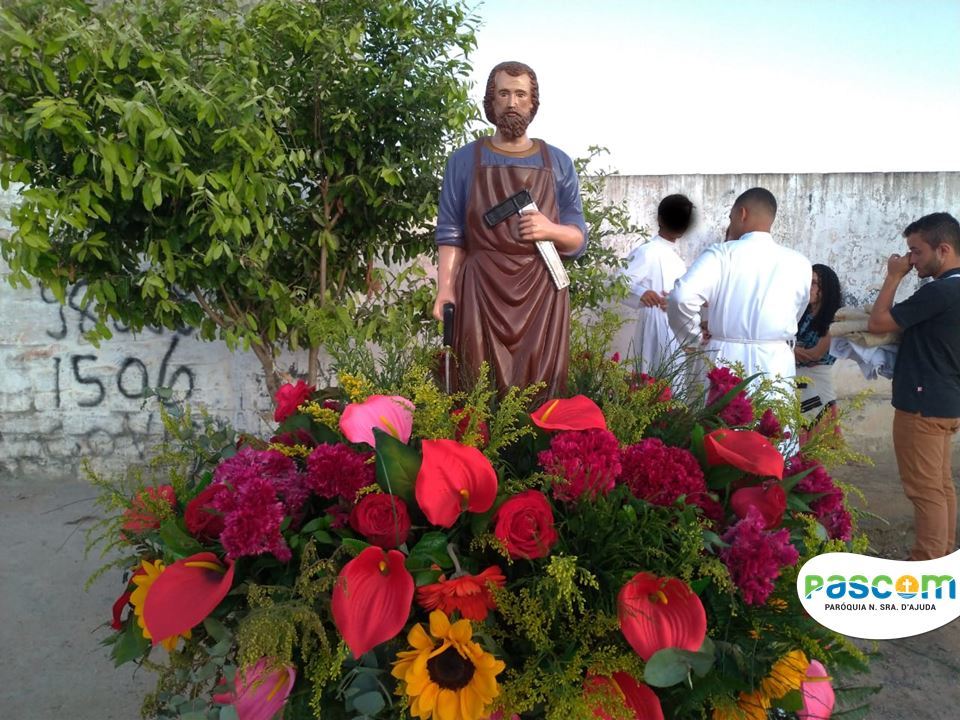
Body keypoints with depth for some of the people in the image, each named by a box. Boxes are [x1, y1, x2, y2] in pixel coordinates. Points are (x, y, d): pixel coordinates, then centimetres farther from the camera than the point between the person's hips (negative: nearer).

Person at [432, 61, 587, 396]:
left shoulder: (558, 164, 11)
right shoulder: (464, 160, 8)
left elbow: (578, 239, 10)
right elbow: (450, 234, 4)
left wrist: (552, 230, -11)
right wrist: (445, 288, -9)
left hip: (542, 291, 1)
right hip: (481, 290, -1)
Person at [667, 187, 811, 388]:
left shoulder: (721, 254, -5)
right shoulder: (798, 263, 5)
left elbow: (681, 298, -18)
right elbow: (794, 317, 17)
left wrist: (694, 338, -3)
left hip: (725, 360, -2)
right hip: (776, 366, 2)